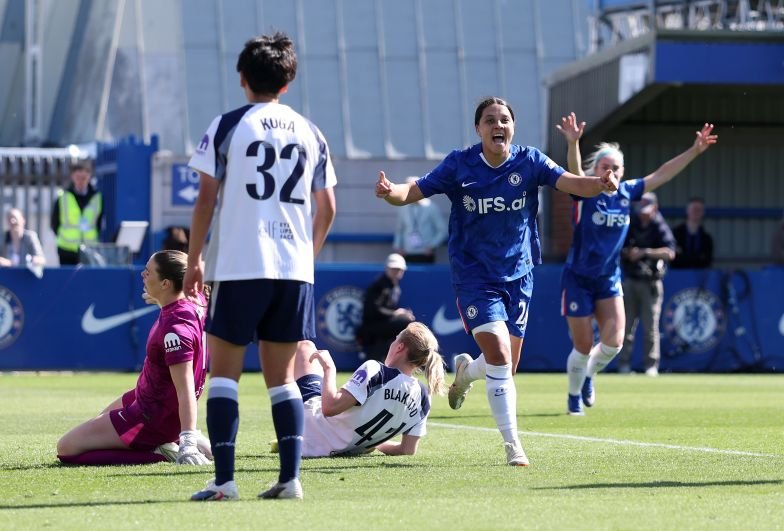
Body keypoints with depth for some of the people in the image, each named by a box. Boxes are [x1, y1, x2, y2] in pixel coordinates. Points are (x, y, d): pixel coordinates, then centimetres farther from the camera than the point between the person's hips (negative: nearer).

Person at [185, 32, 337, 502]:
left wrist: (194, 261, 5)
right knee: (283, 377, 11)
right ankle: (290, 477, 2)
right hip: (294, 270, 4)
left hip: (237, 266, -4)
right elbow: (327, 209, 13)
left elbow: (206, 200, -3)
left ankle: (224, 480, -6)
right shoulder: (310, 133, 10)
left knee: (224, 372, 2)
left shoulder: (228, 126, -1)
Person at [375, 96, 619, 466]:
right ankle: (512, 445, -11)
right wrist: (391, 192, -31)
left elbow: (568, 183, -15)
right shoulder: (459, 165, -6)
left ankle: (466, 371, 48)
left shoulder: (529, 161, -3)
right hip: (474, 277, -3)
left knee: (507, 368, 11)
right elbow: (415, 191, -8)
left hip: (518, 276, 3)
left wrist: (599, 184, -37)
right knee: (499, 356, -19)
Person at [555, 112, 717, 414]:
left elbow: (662, 174, 4)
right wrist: (572, 143, -54)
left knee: (613, 341, -8)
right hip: (578, 279, -4)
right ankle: (574, 397, 24)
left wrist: (694, 151, -2)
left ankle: (588, 376, 23)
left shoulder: (627, 193, 1)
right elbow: (575, 171, -33)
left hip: (609, 279, 4)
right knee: (583, 347, 0)